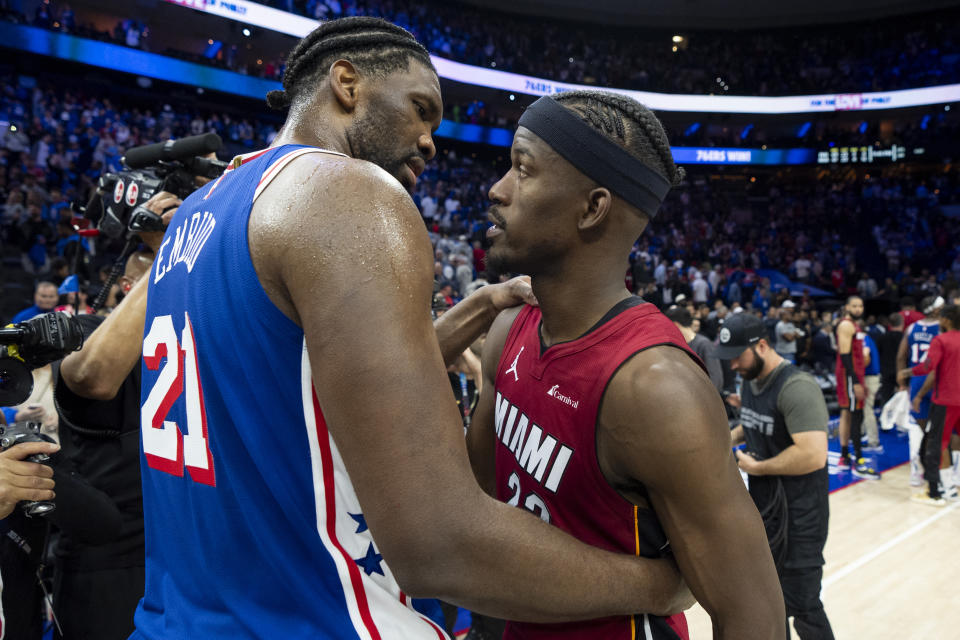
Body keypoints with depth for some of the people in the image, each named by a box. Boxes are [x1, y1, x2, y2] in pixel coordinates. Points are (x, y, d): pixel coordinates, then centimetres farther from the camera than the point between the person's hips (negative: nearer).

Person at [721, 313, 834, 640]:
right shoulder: (750, 380, 6)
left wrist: (756, 467, -20)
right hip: (762, 507, 9)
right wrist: (732, 436, 3)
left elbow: (813, 455, -32)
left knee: (801, 607, 2)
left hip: (798, 515, -9)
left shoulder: (797, 387, -23)